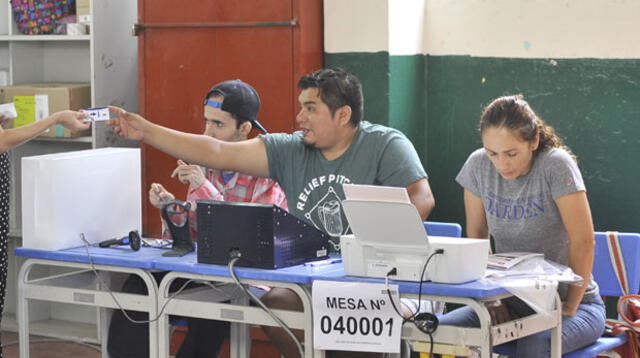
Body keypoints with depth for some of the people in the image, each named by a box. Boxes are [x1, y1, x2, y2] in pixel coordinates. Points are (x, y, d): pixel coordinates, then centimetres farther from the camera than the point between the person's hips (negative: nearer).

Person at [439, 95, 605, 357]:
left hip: (567, 299, -4)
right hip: (510, 300, 5)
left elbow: (583, 242, -18)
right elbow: (476, 237, 4)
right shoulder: (478, 166, -4)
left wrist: (569, 308, -16)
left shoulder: (556, 165, -18)